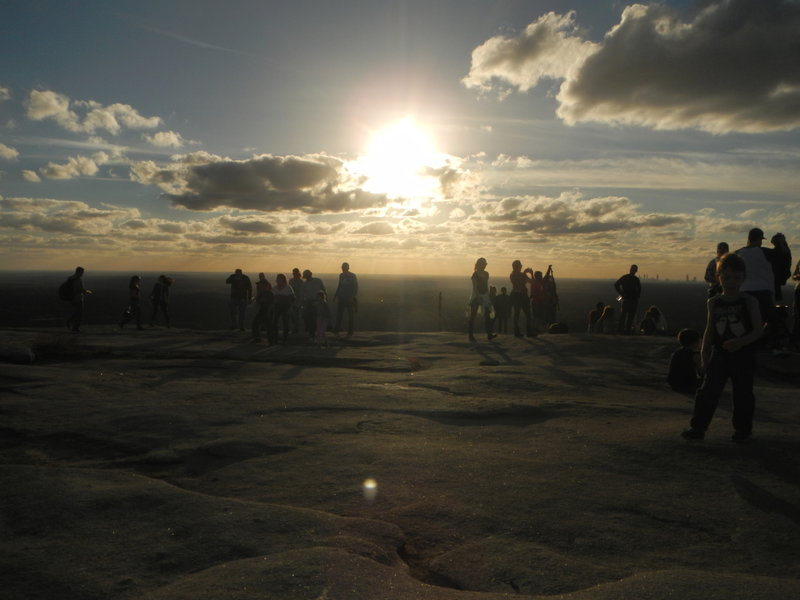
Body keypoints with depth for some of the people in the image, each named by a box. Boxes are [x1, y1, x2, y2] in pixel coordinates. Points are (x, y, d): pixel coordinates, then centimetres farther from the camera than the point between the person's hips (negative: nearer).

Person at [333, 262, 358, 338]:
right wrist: (335, 295, 13)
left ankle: (350, 332, 6)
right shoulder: (341, 275, 10)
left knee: (350, 316, 1)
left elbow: (356, 288, -6)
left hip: (349, 298, -4)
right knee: (339, 314, -5)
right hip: (341, 297, 4)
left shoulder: (353, 276, -5)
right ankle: (336, 330, -2)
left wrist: (352, 297, -17)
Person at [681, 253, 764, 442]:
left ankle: (742, 428, 25)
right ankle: (698, 427, 4)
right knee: (708, 391, -2)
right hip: (719, 355, 2)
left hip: (743, 356, -2)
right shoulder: (713, 303, 4)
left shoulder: (749, 301, -5)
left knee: (743, 394, 8)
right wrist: (704, 354, 7)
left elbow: (758, 329, -8)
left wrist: (741, 342, -25)